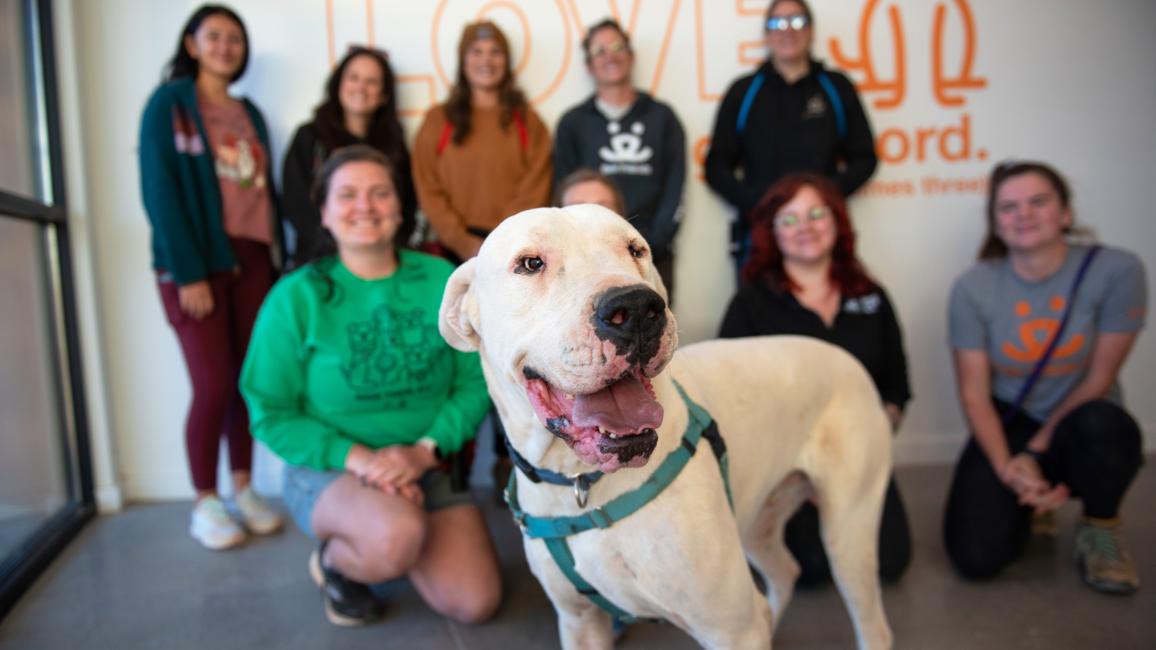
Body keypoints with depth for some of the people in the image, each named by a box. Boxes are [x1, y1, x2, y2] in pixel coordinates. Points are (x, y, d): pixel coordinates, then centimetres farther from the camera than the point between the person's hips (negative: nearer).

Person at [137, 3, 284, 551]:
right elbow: (159, 189, -8)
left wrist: (277, 257, 5)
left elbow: (264, 190, 14)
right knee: (214, 385, -7)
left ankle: (243, 490, 17)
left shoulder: (249, 114, 18)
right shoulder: (168, 102, 1)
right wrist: (187, 272, -16)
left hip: (251, 258, 5)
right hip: (197, 261, -5)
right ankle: (204, 504, 9)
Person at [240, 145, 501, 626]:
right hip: (328, 470, -3)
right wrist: (357, 457, -19)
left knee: (475, 603, -10)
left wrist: (425, 450, -17)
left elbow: (476, 381, -3)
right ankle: (333, 561, 3)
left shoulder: (443, 281, -3)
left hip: (426, 468, 3)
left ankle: (380, 545, 20)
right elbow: (270, 413, -7)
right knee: (399, 537, -35)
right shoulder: (296, 296, -10)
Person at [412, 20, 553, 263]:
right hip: (455, 249, 0)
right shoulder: (438, 120, 8)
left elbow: (534, 191, 1)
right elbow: (429, 191, 2)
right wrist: (465, 243, -9)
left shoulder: (528, 121, 10)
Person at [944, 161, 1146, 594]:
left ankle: (1100, 528, -3)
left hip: (1077, 426, 0)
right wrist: (1007, 467, -23)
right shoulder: (973, 287, -12)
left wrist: (1037, 453, -14)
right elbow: (974, 394, -10)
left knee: (1100, 426, -39)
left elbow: (1100, 378, -11)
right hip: (1009, 426, 1)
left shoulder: (1116, 270, -14)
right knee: (975, 557, -19)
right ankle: (1029, 504, 19)